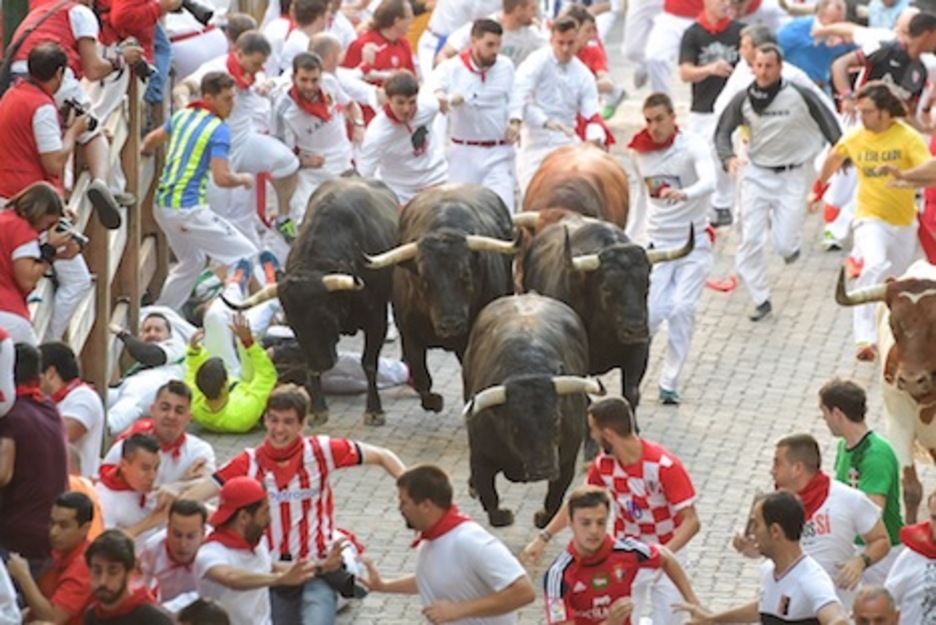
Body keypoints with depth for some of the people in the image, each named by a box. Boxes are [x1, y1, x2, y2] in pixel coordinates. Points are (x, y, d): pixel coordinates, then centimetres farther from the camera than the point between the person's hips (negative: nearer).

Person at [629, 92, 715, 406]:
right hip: (657, 242, 3)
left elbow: (709, 182, -34)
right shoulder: (640, 152, 1)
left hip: (694, 242, -3)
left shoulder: (693, 146, -14)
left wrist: (684, 194, -54)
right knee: (652, 312, -8)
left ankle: (669, 383, -3)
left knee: (682, 309, -13)